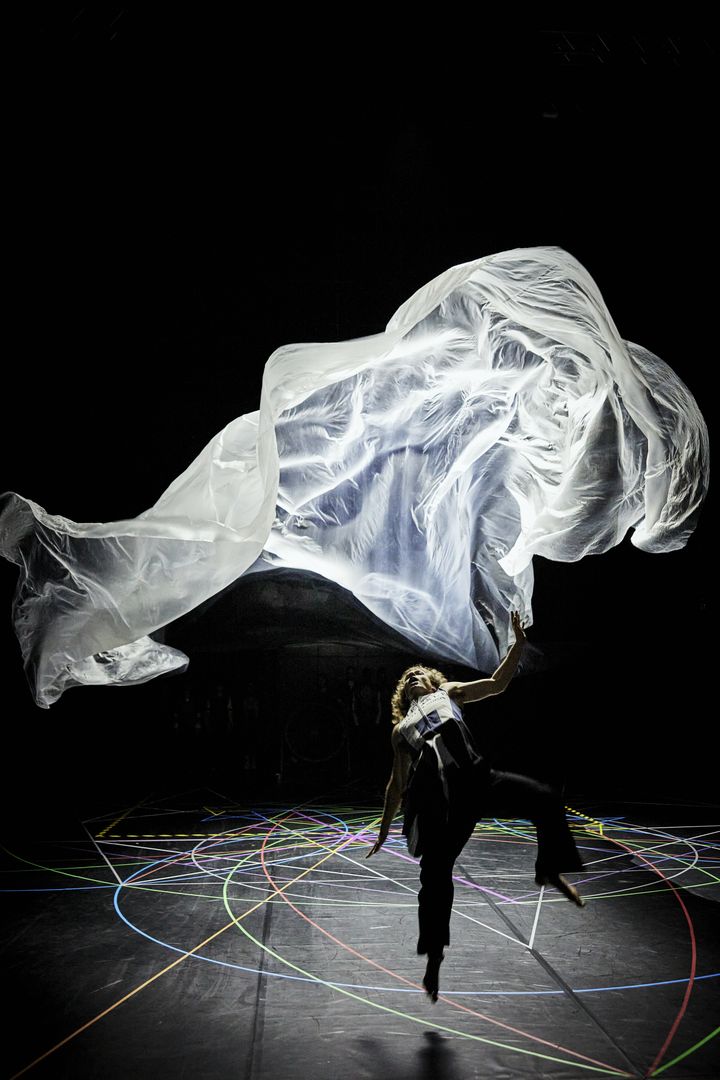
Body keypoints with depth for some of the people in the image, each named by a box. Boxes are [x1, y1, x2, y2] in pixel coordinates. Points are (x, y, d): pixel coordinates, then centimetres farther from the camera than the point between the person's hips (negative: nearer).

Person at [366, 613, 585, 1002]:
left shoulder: (449, 693, 28)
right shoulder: (401, 729, 30)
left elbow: (497, 683, 17)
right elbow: (397, 783, 32)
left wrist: (518, 644, 4)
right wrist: (384, 830, 32)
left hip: (474, 776, 0)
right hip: (434, 798, 1)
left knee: (546, 800, -19)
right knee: (435, 876, -4)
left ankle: (549, 872, 4)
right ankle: (433, 962, 13)